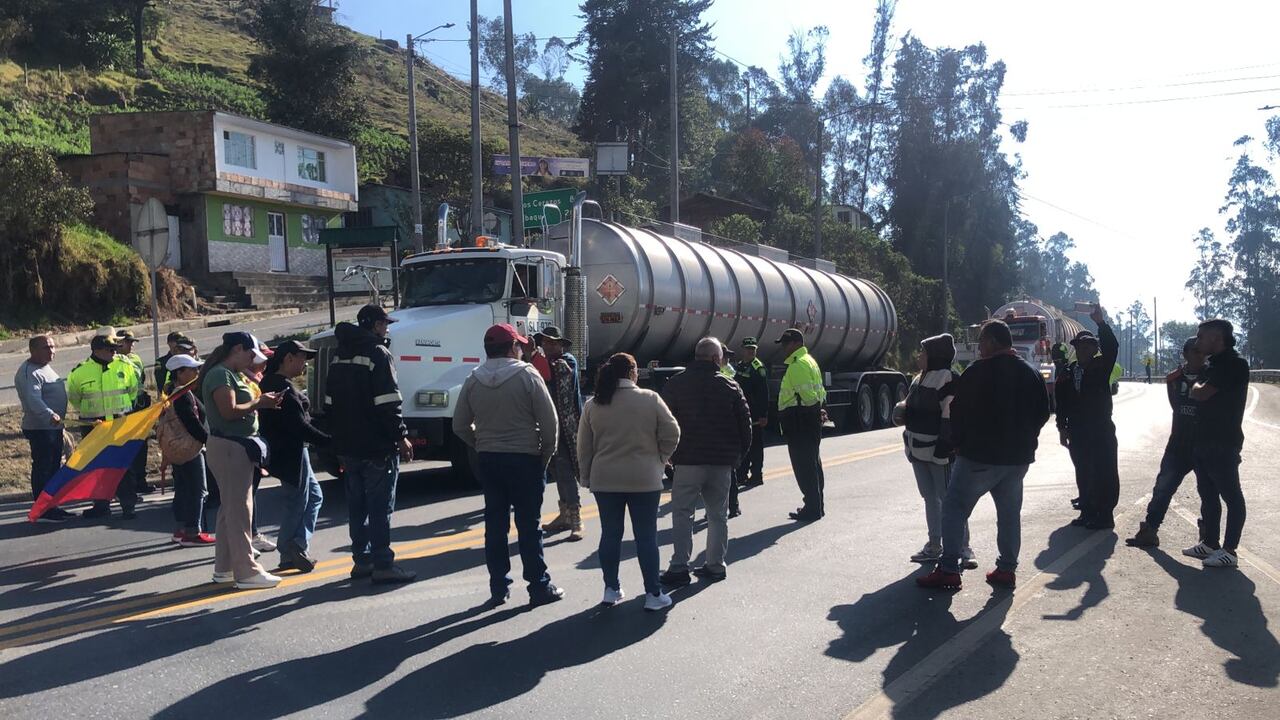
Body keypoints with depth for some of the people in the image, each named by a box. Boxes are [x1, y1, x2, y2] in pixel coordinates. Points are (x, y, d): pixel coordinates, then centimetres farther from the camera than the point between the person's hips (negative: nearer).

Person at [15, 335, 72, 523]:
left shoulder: (46, 368, 15)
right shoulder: (29, 373, -17)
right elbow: (33, 400, -31)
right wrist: (50, 415, -44)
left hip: (54, 427, 10)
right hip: (39, 428, -10)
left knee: (54, 467, 14)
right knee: (42, 468, -8)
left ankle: (52, 506, 23)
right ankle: (42, 511, -5)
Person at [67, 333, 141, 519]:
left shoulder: (125, 366, -1)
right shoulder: (80, 371, -4)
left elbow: (133, 390, 13)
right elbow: (73, 397, 12)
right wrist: (88, 411, 11)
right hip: (92, 427, 0)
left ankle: (128, 504, 4)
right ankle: (101, 505, 17)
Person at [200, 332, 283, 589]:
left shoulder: (233, 374, 17)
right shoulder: (220, 374, -14)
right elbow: (229, 411, -24)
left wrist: (261, 402, 4)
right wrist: (259, 403, -14)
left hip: (238, 446, 11)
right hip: (229, 447, -11)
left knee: (230, 508, 15)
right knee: (239, 509, -8)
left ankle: (224, 568, 24)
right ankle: (246, 571, -5)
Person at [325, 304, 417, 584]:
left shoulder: (340, 356, 15)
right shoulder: (378, 354, -12)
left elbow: (330, 403, 18)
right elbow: (387, 403, -19)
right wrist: (401, 437, -13)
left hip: (348, 445, 8)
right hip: (377, 446, -8)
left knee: (357, 506, 13)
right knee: (380, 507, -5)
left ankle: (361, 560, 19)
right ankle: (383, 565, -3)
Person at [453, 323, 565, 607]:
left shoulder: (473, 380, 2)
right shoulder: (527, 375, -10)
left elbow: (460, 426, 5)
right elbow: (549, 420, -12)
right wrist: (546, 454, 1)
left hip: (488, 460, 4)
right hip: (525, 458, -4)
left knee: (495, 524, 10)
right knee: (529, 526, 2)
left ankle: (498, 588, 17)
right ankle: (539, 588, 9)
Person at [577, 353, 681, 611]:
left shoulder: (593, 405, 1)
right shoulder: (650, 399, -7)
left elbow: (584, 447, 5)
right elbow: (671, 434, -6)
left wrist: (587, 476, 14)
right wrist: (660, 459, 9)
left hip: (605, 480, 3)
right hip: (644, 480, -2)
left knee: (610, 534, 13)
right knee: (646, 536, 4)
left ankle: (611, 589, 19)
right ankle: (653, 594, 8)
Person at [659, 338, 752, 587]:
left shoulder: (675, 384, -1)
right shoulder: (730, 386, 1)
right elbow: (745, 423, 3)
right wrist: (739, 455, 14)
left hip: (688, 461, -2)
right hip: (722, 462, 2)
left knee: (682, 513, 4)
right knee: (718, 515, 13)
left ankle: (679, 567, -3)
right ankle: (715, 565, 17)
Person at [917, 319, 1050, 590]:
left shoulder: (977, 372, -13)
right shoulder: (1031, 374, 9)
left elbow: (959, 412, -10)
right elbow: (1042, 413, 15)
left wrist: (958, 444, 2)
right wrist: (1024, 441, 18)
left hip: (979, 456, -6)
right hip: (1018, 457, 6)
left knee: (955, 508, -1)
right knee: (1010, 512, 14)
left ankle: (948, 570, -5)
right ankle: (1007, 568, 17)